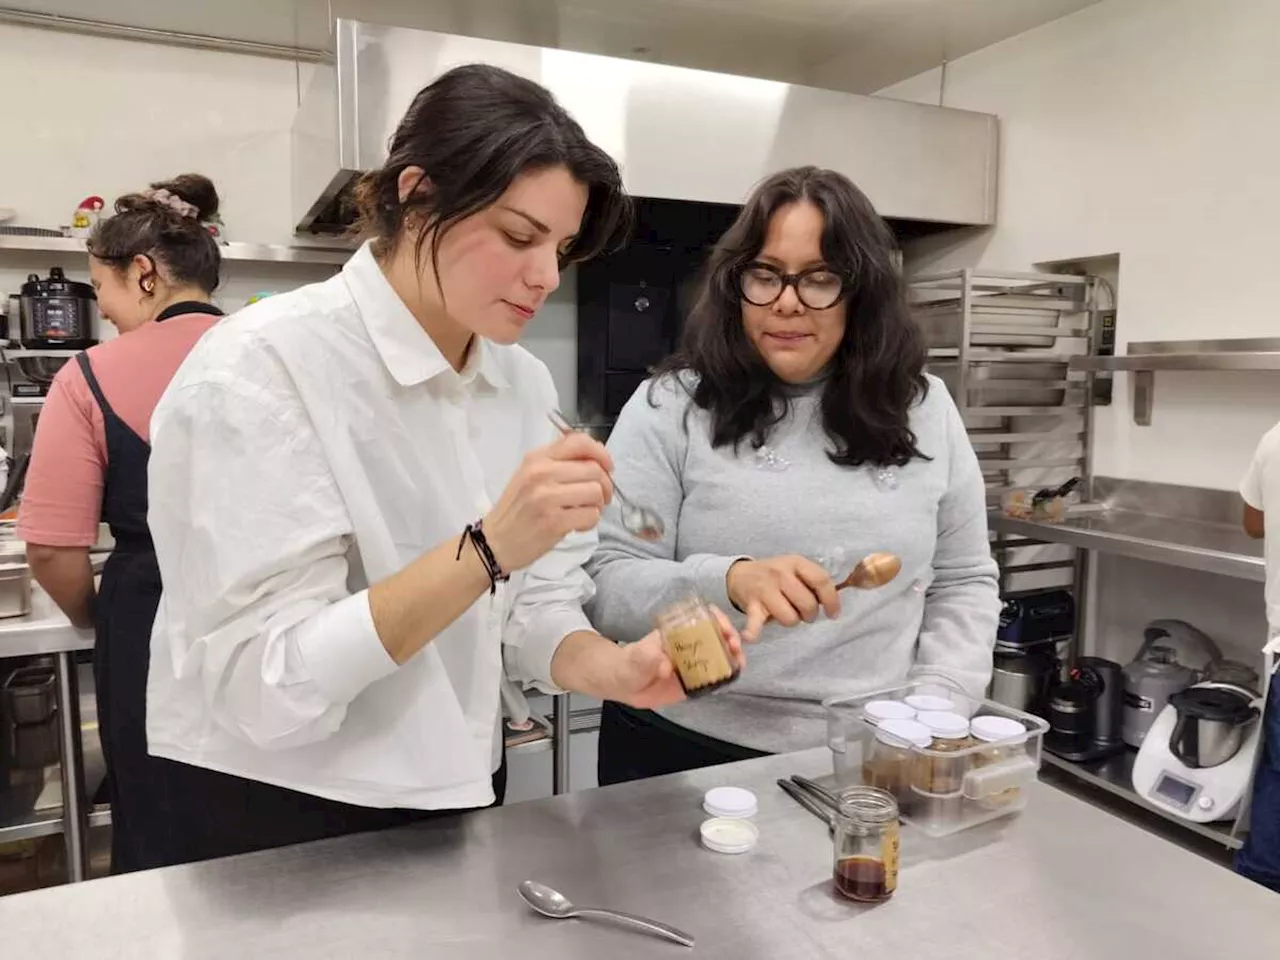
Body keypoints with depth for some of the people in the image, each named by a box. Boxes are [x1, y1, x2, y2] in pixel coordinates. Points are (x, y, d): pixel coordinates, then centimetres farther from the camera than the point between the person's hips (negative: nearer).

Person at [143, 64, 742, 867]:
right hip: (278, 827, -5)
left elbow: (533, 608, -1)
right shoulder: (258, 369, -21)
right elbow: (264, 684, -25)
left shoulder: (525, 385, -2)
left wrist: (613, 669, -20)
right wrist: (488, 548, -34)